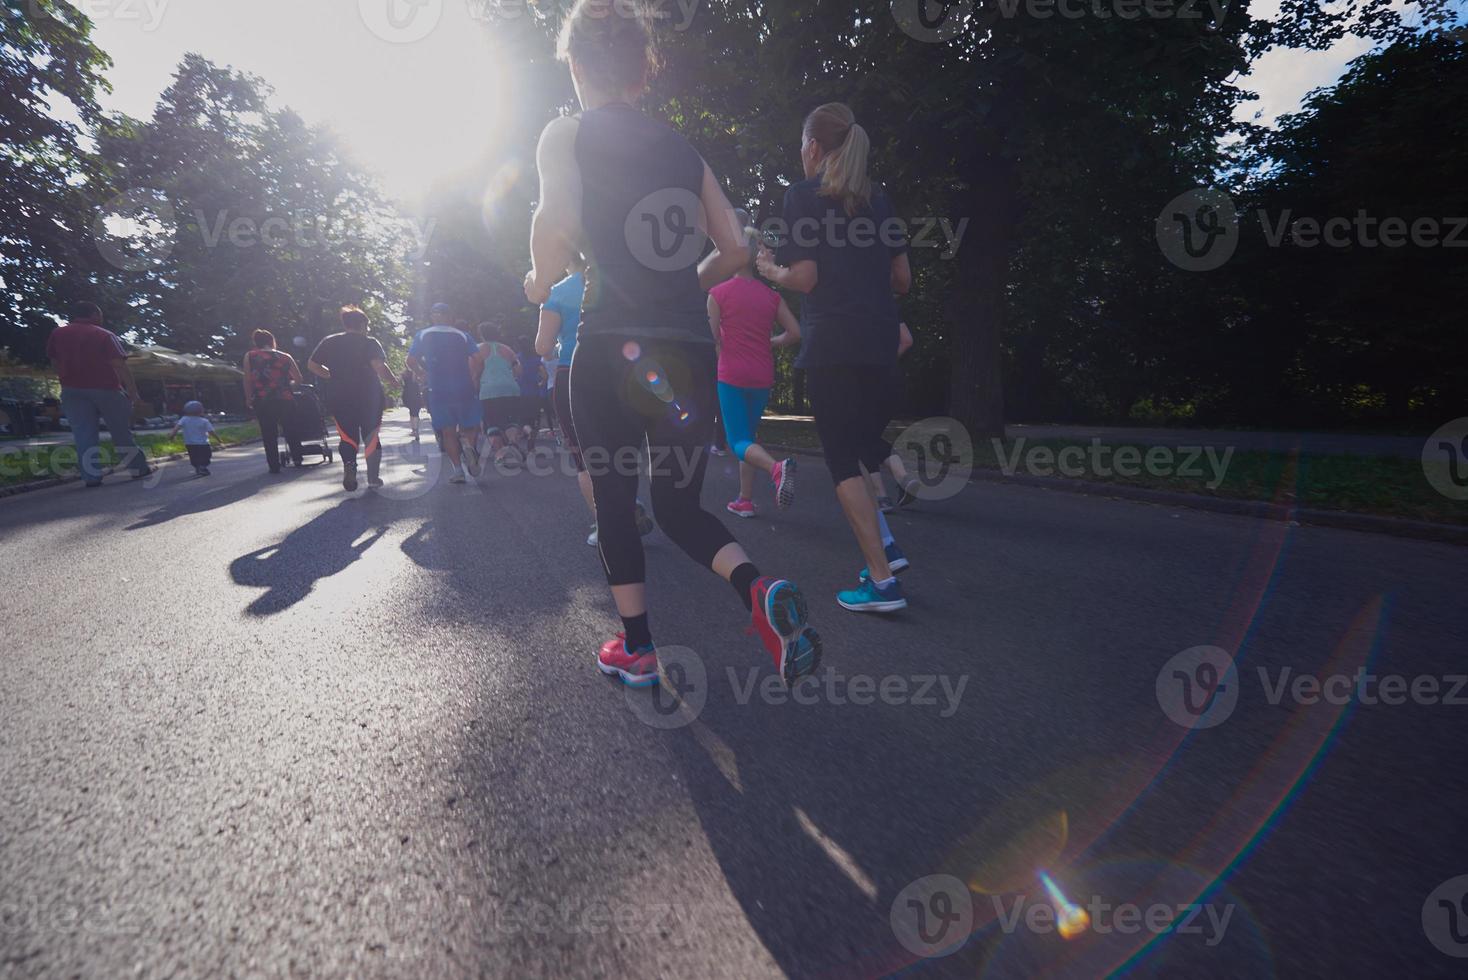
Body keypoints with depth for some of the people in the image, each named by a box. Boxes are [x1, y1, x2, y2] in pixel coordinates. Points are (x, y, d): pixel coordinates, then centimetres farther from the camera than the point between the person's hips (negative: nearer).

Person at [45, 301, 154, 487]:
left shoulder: (57, 334, 8)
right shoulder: (104, 335, -4)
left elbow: (55, 363, 13)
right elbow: (120, 366, -13)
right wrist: (133, 393, -13)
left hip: (72, 390, 3)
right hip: (106, 388, -3)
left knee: (84, 434, 0)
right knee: (121, 432, 7)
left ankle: (91, 477, -7)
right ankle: (139, 468, 11)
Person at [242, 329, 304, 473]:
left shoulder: (250, 356, 3)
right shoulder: (285, 357, 8)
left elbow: (247, 379, -2)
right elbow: (298, 379, 6)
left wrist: (248, 398, 6)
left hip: (261, 401, -1)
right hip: (284, 399, 1)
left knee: (268, 433, 4)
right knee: (290, 429, 15)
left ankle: (274, 465, 4)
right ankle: (297, 458, 17)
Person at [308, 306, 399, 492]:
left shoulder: (329, 342, 7)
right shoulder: (369, 343, -5)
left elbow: (311, 365, 8)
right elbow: (379, 367, -19)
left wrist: (334, 376, 20)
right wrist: (393, 380, -3)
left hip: (339, 399, 3)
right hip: (369, 398, -2)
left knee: (348, 437, 10)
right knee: (371, 438, 10)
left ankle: (349, 464, -19)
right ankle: (373, 478, 11)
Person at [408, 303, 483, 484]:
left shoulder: (422, 335, 8)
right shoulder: (462, 335, 6)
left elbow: (411, 360, 2)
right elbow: (478, 358, -5)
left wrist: (425, 373, 18)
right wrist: (475, 380, 4)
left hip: (438, 391, 0)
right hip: (464, 389, 0)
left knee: (448, 432, 8)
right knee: (471, 427, 9)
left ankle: (457, 469, -1)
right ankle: (468, 443, -24)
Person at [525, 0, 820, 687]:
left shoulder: (566, 135, 4)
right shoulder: (683, 150, 18)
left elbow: (557, 227, -14)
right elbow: (734, 250, 13)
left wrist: (541, 283, 4)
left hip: (613, 350, -4)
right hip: (690, 352, 4)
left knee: (613, 501, 12)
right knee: (679, 506, 14)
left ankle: (637, 650, 19)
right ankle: (761, 592, -12)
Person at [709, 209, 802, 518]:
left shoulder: (719, 293, -5)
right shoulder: (771, 295, 5)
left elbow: (711, 339, -8)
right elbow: (795, 333, 1)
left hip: (731, 376, -4)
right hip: (762, 377, 4)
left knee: (739, 441, -1)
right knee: (747, 435, 17)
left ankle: (776, 467, -32)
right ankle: (745, 500, 16)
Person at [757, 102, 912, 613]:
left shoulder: (803, 194, -1)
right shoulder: (878, 198, 16)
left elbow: (804, 278, -11)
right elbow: (902, 279, 15)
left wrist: (769, 269, 8)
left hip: (832, 341, -7)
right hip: (880, 340, 7)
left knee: (842, 459, -3)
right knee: (862, 442, 21)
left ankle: (882, 581, -5)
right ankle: (884, 544, 16)